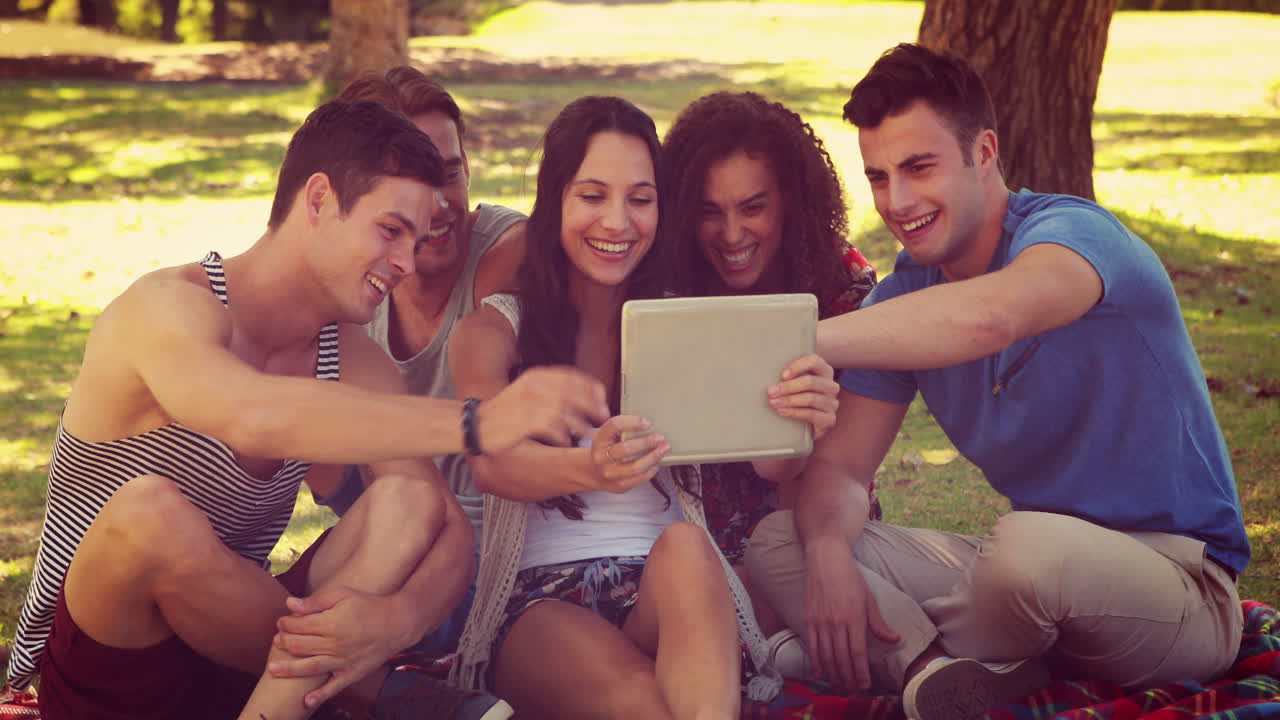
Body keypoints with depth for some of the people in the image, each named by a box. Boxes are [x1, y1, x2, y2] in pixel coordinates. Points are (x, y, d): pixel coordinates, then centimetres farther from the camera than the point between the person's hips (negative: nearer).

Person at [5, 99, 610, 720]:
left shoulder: (352, 360, 1)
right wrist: (477, 423, -50)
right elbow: (253, 417, -43)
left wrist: (396, 618, -31)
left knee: (410, 500, -16)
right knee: (148, 510, -37)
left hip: (236, 658, 5)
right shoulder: (167, 307, -19)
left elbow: (452, 531, -7)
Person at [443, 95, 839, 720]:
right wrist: (591, 470, -39)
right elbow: (489, 462, -15)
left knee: (683, 547, -35)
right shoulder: (492, 330, 6)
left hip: (668, 596, 3)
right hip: (539, 604, -2)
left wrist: (799, 420, -29)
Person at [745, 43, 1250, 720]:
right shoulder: (901, 298, 6)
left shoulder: (1069, 230, -16)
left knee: (1027, 543, -40)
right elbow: (840, 467, 1)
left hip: (1185, 586, -7)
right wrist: (827, 552, -22)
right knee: (777, 541, -5)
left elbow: (988, 317, -41)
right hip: (1040, 576, 7)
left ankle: (914, 655, -9)